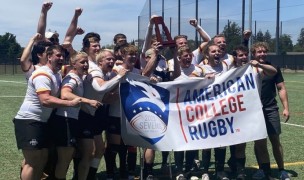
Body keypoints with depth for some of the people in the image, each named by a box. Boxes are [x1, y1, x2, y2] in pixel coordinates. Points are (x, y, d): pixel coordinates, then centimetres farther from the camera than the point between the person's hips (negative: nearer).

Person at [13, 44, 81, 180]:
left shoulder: (56, 75, 13)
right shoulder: (43, 74, -18)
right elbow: (45, 100, -31)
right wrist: (70, 103, -31)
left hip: (41, 121, 10)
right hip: (28, 121, -10)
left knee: (43, 158, 13)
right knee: (32, 162, -10)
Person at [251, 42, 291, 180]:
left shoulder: (273, 68, 2)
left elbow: (281, 88, 4)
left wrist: (286, 108, -3)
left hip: (271, 109, 0)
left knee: (275, 140, 1)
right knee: (259, 141, 3)